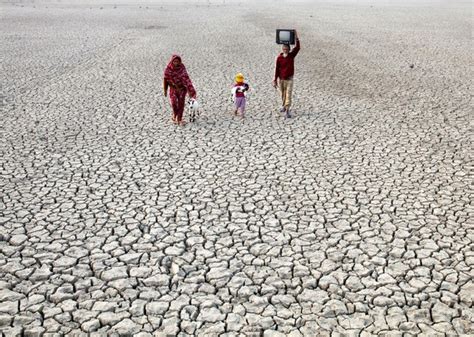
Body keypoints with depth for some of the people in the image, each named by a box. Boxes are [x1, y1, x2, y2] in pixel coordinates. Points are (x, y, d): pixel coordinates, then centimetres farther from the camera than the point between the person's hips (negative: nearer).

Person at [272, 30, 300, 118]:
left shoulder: (292, 55, -4)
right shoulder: (279, 58, -7)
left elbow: (297, 48, -18)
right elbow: (277, 69, -4)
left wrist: (296, 37, -26)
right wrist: (275, 80, -5)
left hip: (289, 79, -1)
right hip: (281, 79, 1)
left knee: (288, 95, -9)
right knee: (283, 94, 16)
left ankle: (287, 111, -12)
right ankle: (283, 106, 38)